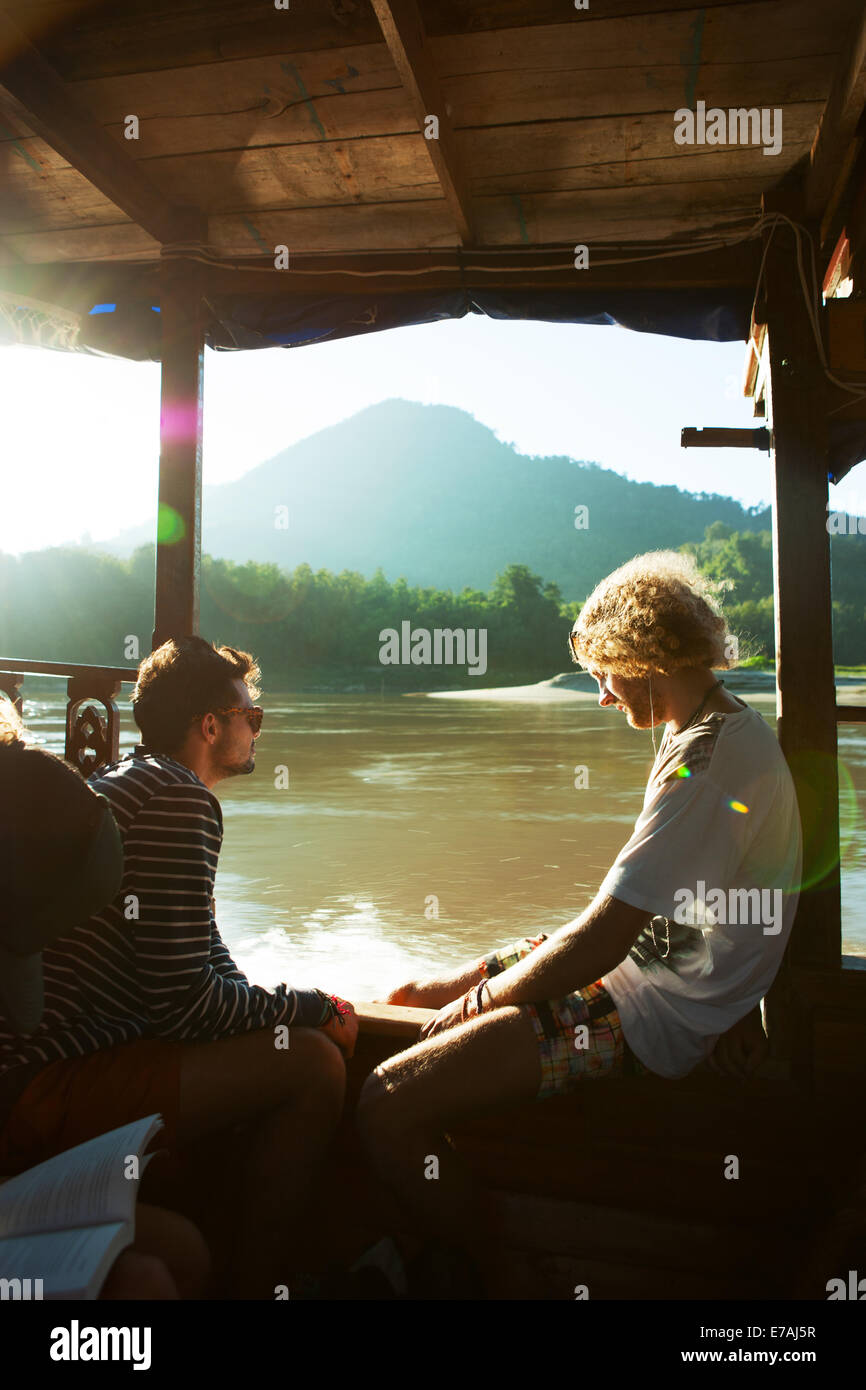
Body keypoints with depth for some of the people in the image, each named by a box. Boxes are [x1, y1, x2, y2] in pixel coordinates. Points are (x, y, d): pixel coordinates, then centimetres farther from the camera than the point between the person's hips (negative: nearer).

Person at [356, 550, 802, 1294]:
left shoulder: (708, 760, -25)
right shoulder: (728, 725, 9)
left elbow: (600, 941, -26)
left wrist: (483, 999, -11)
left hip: (648, 1013, -11)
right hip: (651, 967, 11)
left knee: (386, 1107, -18)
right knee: (409, 1000, 16)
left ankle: (491, 1279, 8)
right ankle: (410, 1246, 31)